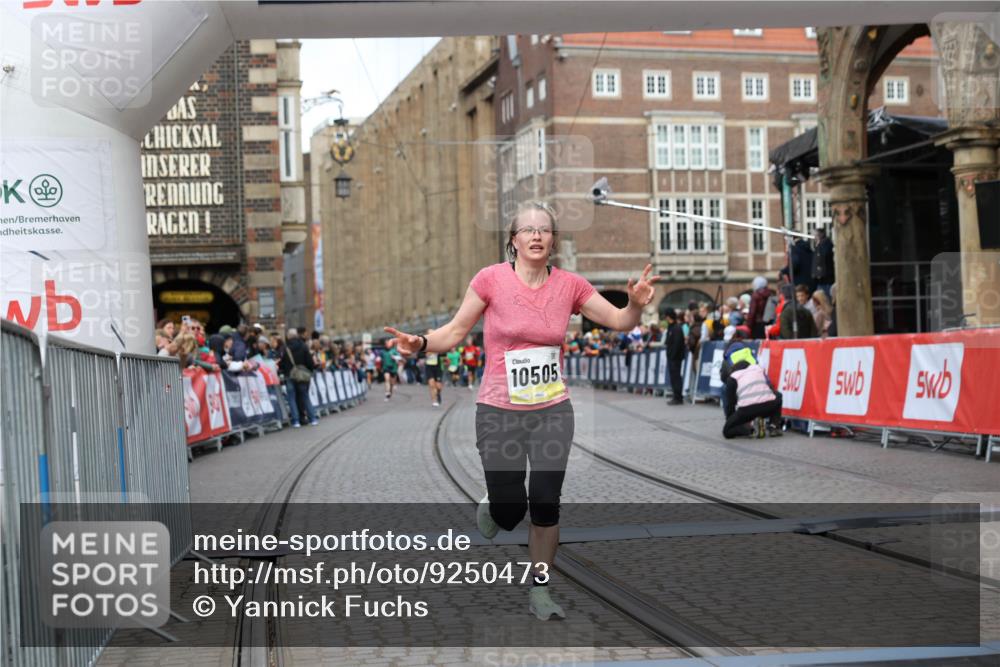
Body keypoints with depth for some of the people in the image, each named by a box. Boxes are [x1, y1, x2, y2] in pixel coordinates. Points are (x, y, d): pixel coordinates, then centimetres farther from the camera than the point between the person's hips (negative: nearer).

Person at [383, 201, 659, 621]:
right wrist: (420, 343, -20)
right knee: (508, 511, 0)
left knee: (545, 504, 1)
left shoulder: (570, 285, -1)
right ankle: (491, 507, 39)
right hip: (499, 412, -2)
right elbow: (455, 331, -2)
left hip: (552, 412, 2)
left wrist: (636, 303, -17)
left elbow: (620, 321, 4)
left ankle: (539, 591, 19)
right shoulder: (491, 279, -8)